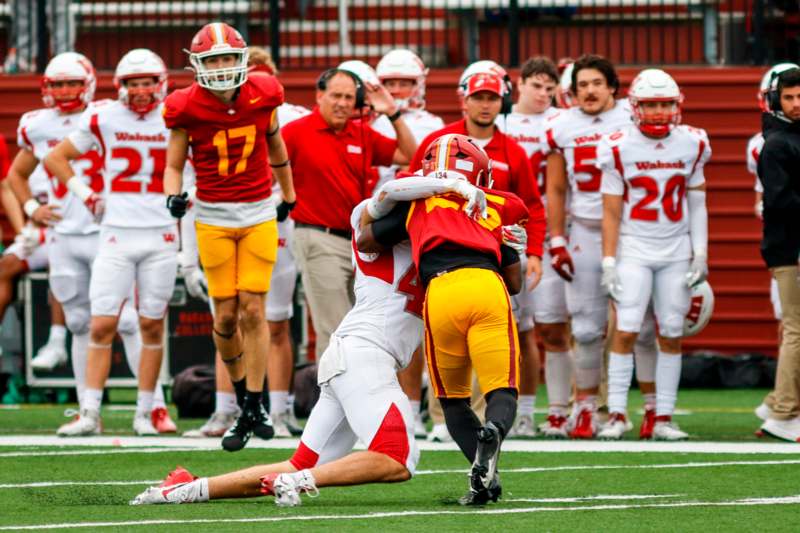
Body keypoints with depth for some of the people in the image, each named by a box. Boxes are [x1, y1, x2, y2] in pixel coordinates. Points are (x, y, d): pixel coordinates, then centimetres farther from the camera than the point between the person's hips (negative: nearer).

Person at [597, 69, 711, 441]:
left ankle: (664, 417, 8)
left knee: (671, 334, 3)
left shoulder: (691, 145, 3)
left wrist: (700, 256, 4)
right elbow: (611, 211, -2)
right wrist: (609, 262, -6)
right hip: (633, 248, -2)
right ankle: (616, 415, -5)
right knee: (625, 330, -10)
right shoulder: (620, 149, -5)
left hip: (676, 250, 3)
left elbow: (697, 205, 9)